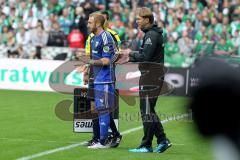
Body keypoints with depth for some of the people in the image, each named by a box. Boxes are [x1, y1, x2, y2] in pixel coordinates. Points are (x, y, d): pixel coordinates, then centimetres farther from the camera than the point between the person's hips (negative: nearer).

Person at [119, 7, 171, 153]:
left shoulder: (151, 35, -15)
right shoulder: (153, 33, 17)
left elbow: (145, 56, -22)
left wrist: (130, 53, -7)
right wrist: (130, 58, 15)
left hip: (151, 76, -10)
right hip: (154, 76, 10)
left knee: (147, 111, -4)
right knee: (149, 111, 13)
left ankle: (146, 145, 1)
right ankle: (163, 140, 12)